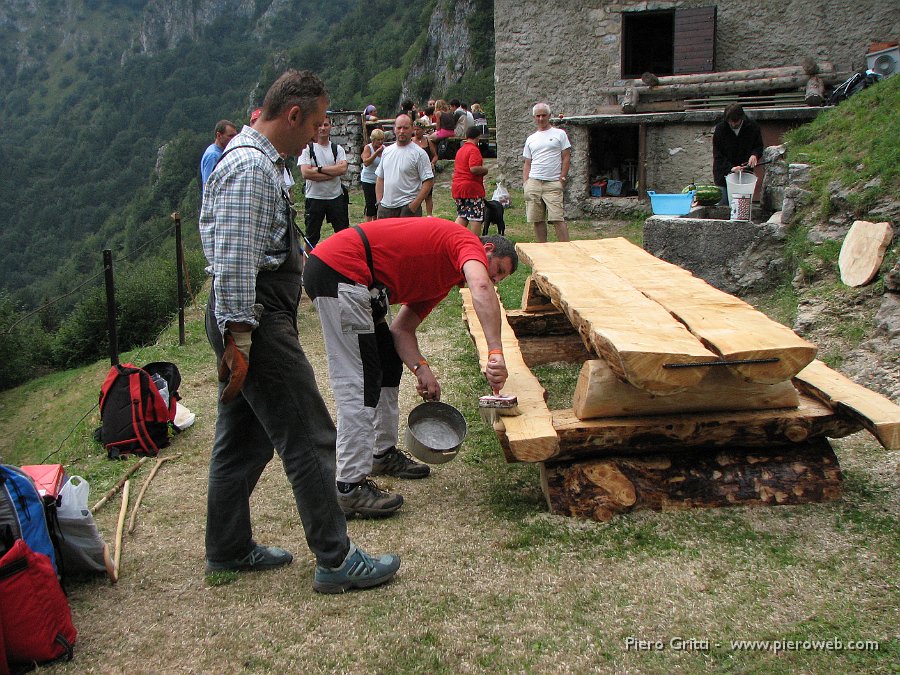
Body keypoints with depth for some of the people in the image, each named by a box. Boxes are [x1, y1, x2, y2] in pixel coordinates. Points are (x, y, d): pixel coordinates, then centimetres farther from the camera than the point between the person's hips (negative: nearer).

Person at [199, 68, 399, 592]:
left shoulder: (256, 159, 17)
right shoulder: (252, 167, -17)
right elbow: (235, 260, -25)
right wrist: (239, 340, -25)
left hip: (253, 320, 11)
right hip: (258, 322, -11)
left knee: (245, 439, 17)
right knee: (310, 440, -4)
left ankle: (229, 549, 30)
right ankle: (336, 560, 6)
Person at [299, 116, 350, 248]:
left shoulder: (337, 149, 6)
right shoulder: (307, 148, -4)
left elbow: (343, 168, -11)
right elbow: (305, 173, -16)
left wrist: (319, 169, -16)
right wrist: (332, 173, -14)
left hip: (336, 197, 3)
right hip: (314, 198, -2)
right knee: (311, 237, 8)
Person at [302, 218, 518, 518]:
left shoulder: (441, 281, 24)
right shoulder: (467, 241, -3)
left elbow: (401, 328, 17)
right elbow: (480, 287, -25)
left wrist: (421, 368, 1)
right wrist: (496, 353, -32)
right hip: (339, 270, -11)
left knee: (389, 363, 20)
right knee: (359, 382, -11)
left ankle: (384, 453, 32)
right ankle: (350, 488, -9)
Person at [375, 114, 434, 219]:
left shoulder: (419, 153, -5)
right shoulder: (387, 151, 14)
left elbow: (428, 181, -9)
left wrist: (415, 204, -15)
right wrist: (379, 202, 8)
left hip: (408, 207, -6)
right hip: (385, 207, 6)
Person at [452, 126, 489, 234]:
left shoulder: (460, 150, 14)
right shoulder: (474, 150, -13)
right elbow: (474, 168, -24)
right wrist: (485, 169, -7)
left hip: (457, 186, 8)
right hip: (472, 187, -8)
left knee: (462, 216, 15)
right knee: (476, 217, -1)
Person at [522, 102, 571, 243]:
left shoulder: (559, 134, 6)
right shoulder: (530, 139, 17)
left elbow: (566, 158, 2)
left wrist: (562, 179, -6)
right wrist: (525, 184, 6)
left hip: (553, 184, -4)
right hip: (533, 182, 4)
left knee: (557, 219, -12)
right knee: (537, 220, 4)